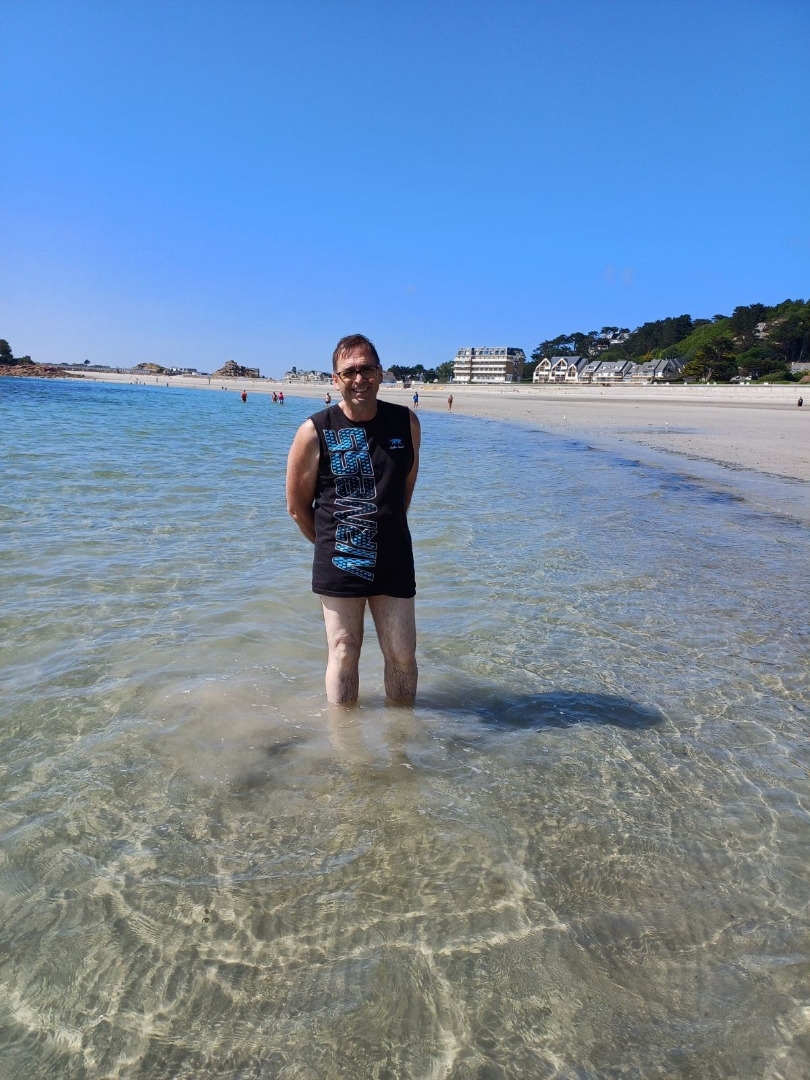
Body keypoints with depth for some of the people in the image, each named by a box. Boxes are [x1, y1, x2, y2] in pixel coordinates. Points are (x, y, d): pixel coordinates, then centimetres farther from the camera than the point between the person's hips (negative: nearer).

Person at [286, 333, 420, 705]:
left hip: (394, 562, 3)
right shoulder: (314, 432, -8)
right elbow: (297, 506, 1)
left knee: (402, 657, 10)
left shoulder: (406, 423, 1)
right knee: (343, 656, 8)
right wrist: (331, 544, 6)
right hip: (339, 565, -2)